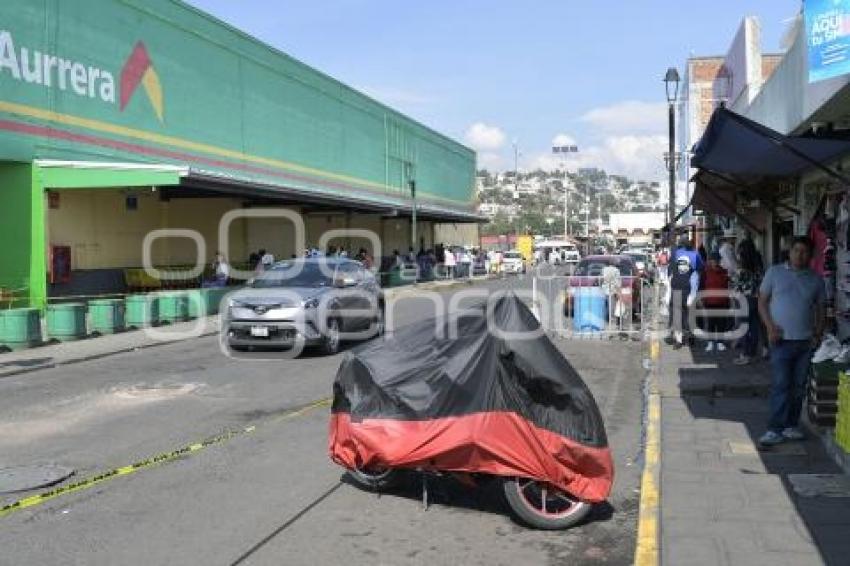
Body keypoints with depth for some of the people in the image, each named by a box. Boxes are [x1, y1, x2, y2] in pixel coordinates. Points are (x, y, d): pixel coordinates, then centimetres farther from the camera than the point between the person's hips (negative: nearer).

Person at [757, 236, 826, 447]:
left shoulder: (816, 279, 9)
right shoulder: (775, 272, 3)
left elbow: (820, 308, 15)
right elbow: (762, 302, 4)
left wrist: (819, 330, -2)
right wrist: (770, 327, -9)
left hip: (805, 341, 3)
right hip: (781, 339, -3)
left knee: (799, 387, 8)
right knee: (780, 386, -7)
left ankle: (791, 425, 19)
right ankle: (775, 429, -4)